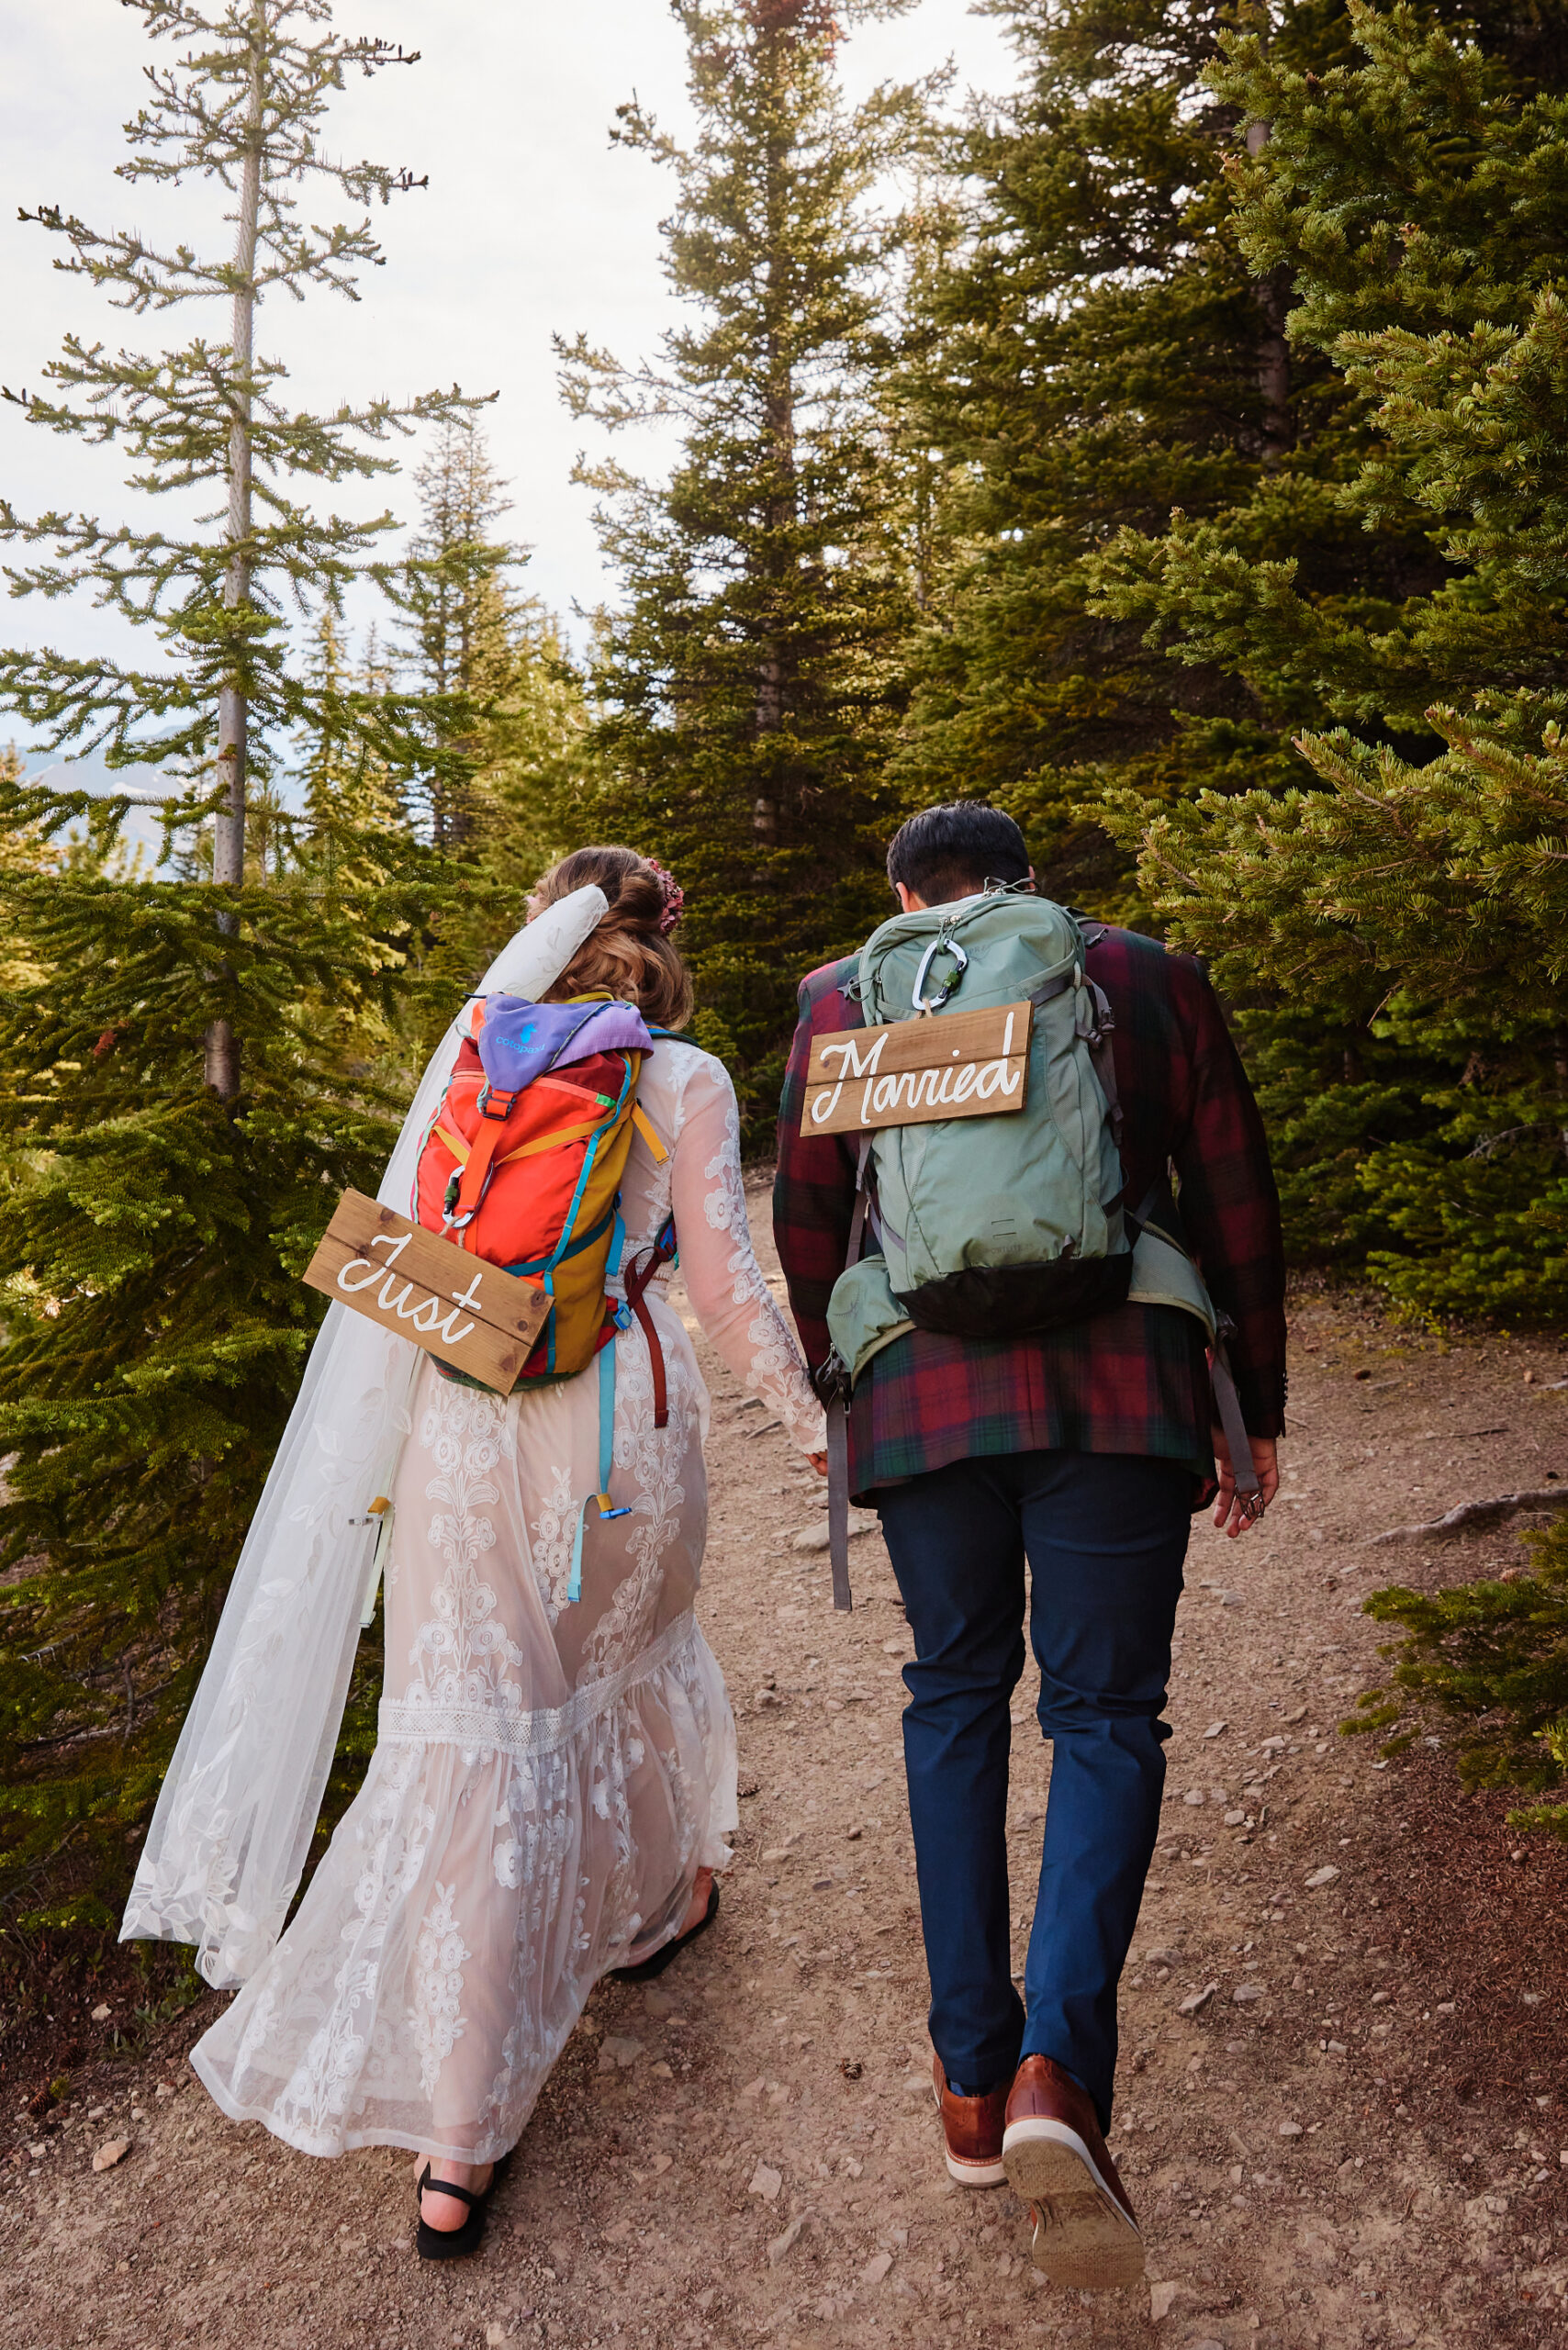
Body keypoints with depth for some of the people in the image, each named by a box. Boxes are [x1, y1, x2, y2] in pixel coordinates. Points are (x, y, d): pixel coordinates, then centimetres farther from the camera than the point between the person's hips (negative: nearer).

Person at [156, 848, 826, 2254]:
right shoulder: (686, 1079, 0)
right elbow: (725, 1285, -6)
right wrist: (811, 1419, 3)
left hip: (470, 1411, 2)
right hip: (621, 1407, -1)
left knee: (467, 1739, 1)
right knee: (631, 1651, 26)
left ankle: (456, 2139, 1)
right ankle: (657, 1894, 49)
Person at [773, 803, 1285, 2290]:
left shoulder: (845, 998, 11)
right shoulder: (1152, 980, 10)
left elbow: (805, 1218, 9)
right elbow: (1235, 1205, 8)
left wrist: (834, 1391, 21)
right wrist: (1254, 1411, 14)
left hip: (923, 1396, 1)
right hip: (1120, 1387, -1)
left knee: (956, 1693, 16)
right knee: (1104, 1711, 7)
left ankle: (972, 2077, 18)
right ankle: (1060, 2070, -11)